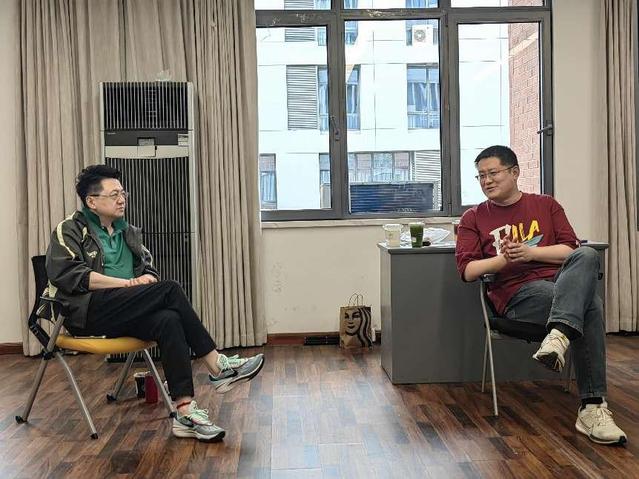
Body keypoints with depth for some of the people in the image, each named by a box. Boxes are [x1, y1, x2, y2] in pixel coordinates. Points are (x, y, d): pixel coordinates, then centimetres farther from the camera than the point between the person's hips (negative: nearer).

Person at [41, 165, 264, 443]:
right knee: (170, 290, -26)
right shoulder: (69, 231, 4)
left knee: (168, 320, -30)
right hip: (87, 311, -6)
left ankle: (185, 412, -34)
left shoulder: (129, 233, 23)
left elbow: (150, 269, 23)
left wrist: (146, 277, -4)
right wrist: (129, 283, -16)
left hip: (123, 315, 6)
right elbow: (68, 274, -12)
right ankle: (217, 367, -22)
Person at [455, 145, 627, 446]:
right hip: (517, 294, -3)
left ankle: (558, 335, -50)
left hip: (561, 282, 3)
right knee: (590, 308, -32)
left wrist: (529, 253, -8)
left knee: (587, 256, -34)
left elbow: (571, 249, 8)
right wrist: (504, 258, -12)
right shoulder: (473, 218, 16)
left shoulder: (546, 204, 22)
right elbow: (467, 271, 4)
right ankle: (592, 407, -35)